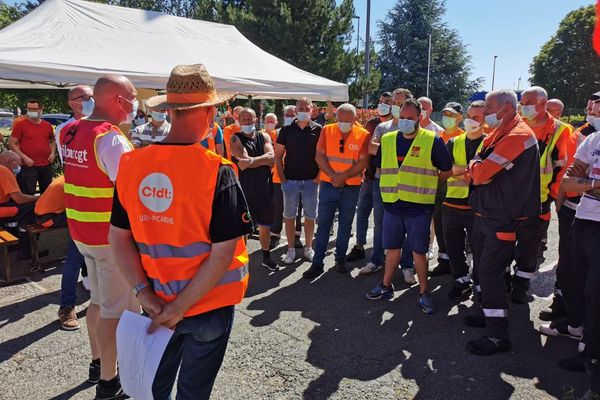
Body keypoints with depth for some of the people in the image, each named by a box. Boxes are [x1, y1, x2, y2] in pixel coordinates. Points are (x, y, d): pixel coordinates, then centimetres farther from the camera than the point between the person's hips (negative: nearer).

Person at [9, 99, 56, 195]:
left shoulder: (47, 125, 8)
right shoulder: (20, 124, -4)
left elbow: (52, 141, 24)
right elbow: (11, 144, -4)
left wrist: (53, 153, 5)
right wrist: (24, 157, -15)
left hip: (46, 165, 4)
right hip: (28, 166, -4)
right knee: (28, 194, -4)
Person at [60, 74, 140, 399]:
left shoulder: (69, 132, 5)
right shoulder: (111, 139, -22)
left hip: (82, 232, 9)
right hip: (112, 236, -9)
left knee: (98, 299, 22)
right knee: (116, 309, 4)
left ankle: (98, 363, 38)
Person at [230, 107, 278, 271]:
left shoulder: (264, 136, 8)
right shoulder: (236, 139, -3)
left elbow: (271, 158, -10)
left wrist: (252, 161, -18)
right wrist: (264, 160, -10)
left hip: (265, 189, 4)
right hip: (245, 190, -4)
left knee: (265, 226, 16)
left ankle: (266, 257, 32)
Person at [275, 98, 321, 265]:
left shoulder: (318, 129, 2)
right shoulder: (287, 129, 3)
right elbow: (278, 155, 4)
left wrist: (319, 175, -5)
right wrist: (282, 177, -3)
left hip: (311, 180, 0)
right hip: (290, 180, 0)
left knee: (310, 216, 9)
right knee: (289, 216, 7)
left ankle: (308, 248, 23)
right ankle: (291, 250, 18)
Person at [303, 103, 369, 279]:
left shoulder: (363, 135, -4)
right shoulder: (327, 130, 0)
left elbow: (363, 162, -8)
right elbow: (319, 156, -4)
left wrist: (343, 176, -17)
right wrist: (333, 175, -15)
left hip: (351, 187, 0)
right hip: (328, 185, 1)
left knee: (345, 225, 11)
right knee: (323, 224, 3)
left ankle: (340, 259, 27)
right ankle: (317, 263, 9)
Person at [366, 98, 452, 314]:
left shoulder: (432, 141, -5)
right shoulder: (387, 140, 7)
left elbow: (447, 171, 2)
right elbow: (380, 167, 20)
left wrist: (425, 184, 2)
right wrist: (390, 183, 10)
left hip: (419, 207, -3)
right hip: (392, 205, 4)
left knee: (419, 251, 5)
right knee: (392, 247, 15)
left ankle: (423, 292, 20)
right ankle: (386, 286, 29)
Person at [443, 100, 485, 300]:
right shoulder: (454, 143, 11)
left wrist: (458, 172, -15)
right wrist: (470, 169, -14)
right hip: (452, 204, 4)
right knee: (453, 247, 13)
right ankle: (462, 281, 30)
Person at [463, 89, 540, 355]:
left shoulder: (518, 135, -18)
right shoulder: (497, 134, 14)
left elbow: (481, 173, -23)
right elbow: (476, 173, 13)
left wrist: (474, 166, -2)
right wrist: (477, 169, -8)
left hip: (502, 219, -10)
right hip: (484, 214, 10)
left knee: (491, 273, -9)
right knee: (481, 268, 18)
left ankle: (498, 336, 0)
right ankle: (488, 314, 35)